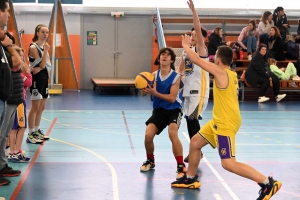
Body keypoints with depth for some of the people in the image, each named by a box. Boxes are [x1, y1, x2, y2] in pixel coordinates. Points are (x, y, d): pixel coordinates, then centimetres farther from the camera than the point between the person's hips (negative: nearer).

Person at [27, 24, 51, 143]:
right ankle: (31, 135, -5)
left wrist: (40, 68, -14)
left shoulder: (44, 46, 13)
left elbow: (47, 65, 6)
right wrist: (46, 51, -22)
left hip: (44, 78, 9)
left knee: (41, 107, 13)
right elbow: (42, 64, -16)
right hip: (36, 79, -9)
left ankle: (37, 131, 24)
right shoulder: (33, 47, -12)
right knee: (35, 107, -8)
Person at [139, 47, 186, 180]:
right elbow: (144, 93, -10)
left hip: (173, 110, -3)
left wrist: (155, 93, -31)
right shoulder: (154, 75, -2)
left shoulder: (176, 77, -12)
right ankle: (150, 161, 17)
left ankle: (181, 166, -19)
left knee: (172, 133, -28)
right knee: (148, 135, -13)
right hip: (158, 110, 3)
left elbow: (172, 98, -19)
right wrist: (146, 89, -35)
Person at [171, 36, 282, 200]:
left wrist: (185, 45, 4)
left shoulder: (221, 72, -18)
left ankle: (268, 184, -10)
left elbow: (196, 59, -14)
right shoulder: (231, 74, 8)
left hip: (226, 124, -10)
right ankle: (190, 179, 35)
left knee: (228, 164, -12)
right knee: (195, 142, 21)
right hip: (219, 121, 10)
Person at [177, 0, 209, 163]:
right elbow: (180, 70, 20)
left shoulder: (201, 49, -7)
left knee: (193, 119, -13)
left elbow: (198, 29, -20)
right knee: (189, 120, 9)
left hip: (199, 91, -8)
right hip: (188, 90, 8)